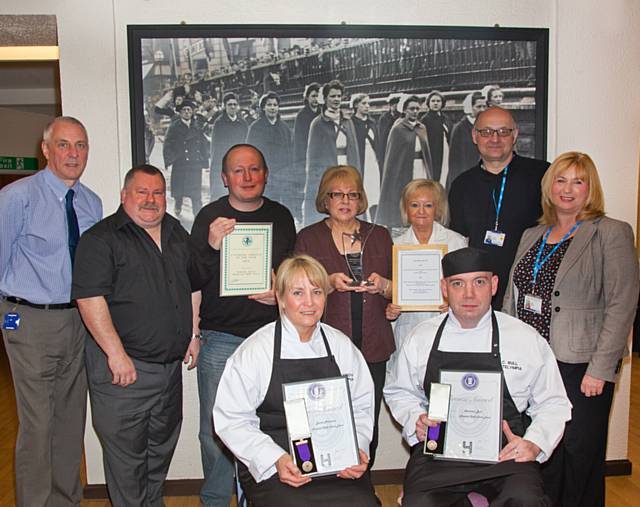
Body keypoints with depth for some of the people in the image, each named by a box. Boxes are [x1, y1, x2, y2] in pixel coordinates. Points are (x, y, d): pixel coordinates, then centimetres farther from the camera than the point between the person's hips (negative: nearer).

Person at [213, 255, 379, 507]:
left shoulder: (342, 346, 9)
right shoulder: (255, 350, -3)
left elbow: (361, 408, 13)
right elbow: (232, 420, -5)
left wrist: (357, 449, -5)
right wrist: (277, 460, -16)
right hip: (272, 470, -2)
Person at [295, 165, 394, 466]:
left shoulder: (379, 236, 13)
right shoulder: (309, 238, 6)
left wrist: (383, 286, -7)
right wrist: (330, 283, -14)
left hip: (373, 348, 3)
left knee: (367, 428, 2)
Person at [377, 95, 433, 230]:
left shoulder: (422, 128, 12)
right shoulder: (398, 129, -4)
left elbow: (426, 152, 16)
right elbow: (392, 156, -5)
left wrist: (429, 176, 9)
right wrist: (392, 179, -10)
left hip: (421, 172, 5)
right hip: (403, 172, -5)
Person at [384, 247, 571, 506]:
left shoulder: (528, 339, 5)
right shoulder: (420, 339, 8)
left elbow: (552, 404, 10)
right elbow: (398, 391, 19)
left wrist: (534, 443, -7)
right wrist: (415, 419, -1)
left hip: (504, 453, -1)